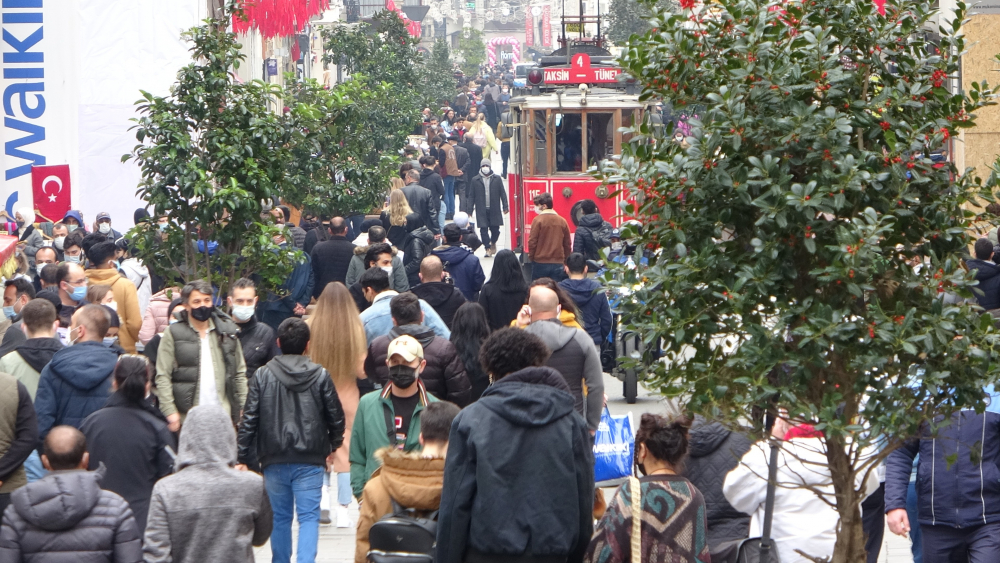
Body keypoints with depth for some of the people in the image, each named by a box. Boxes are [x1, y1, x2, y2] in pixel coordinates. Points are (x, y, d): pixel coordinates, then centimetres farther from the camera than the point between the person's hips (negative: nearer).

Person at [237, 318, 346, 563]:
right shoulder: (320, 375, -2)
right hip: (310, 460, -1)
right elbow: (336, 417, 4)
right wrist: (333, 445, 23)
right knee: (309, 516, -1)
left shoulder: (263, 375, -1)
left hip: (274, 460, 1)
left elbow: (249, 419, -2)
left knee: (280, 517, 14)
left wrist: (241, 457, 4)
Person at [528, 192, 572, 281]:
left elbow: (532, 241, -9)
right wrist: (565, 260, 19)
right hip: (558, 263, 3)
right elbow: (567, 244, 8)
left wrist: (531, 256, 6)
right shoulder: (562, 221, 3)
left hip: (540, 263, -3)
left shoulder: (538, 220, -9)